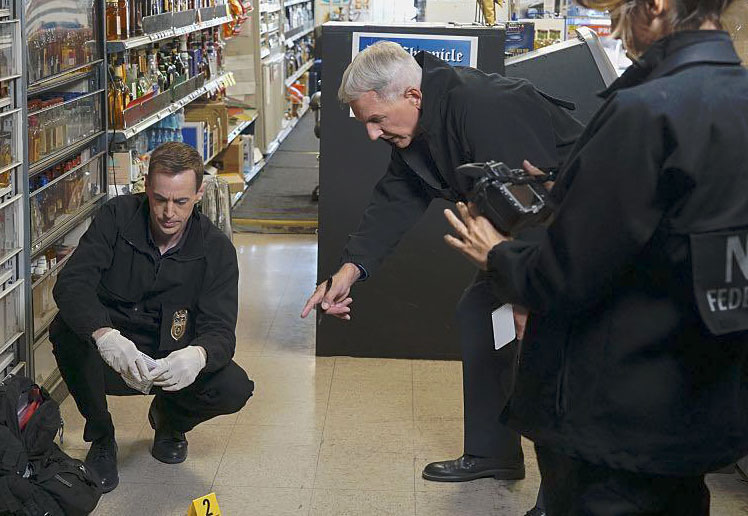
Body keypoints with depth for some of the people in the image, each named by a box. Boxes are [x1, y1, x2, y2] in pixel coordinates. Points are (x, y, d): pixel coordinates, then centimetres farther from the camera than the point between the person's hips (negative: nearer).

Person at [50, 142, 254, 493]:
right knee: (66, 329, -31)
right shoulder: (117, 217, -12)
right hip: (109, 358, 0)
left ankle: (169, 417, 13)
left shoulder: (216, 249, -9)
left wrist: (197, 355, -43)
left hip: (173, 362, 1)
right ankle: (101, 438, -6)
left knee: (233, 388, -25)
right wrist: (105, 336, -46)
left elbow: (220, 329, -16)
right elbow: (70, 283, -25)